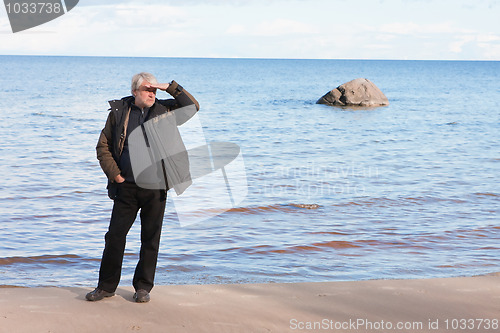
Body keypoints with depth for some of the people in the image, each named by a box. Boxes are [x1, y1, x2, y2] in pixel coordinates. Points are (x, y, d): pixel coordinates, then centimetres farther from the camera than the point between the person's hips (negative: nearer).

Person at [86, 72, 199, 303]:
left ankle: (143, 287, 18)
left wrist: (171, 87, -6)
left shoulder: (163, 110, 6)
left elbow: (193, 107, 2)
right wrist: (114, 174, -2)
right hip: (126, 187, 0)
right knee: (115, 235, 2)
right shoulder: (118, 112, 4)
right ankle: (106, 286, 16)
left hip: (155, 187, 0)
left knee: (150, 238, 6)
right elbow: (103, 146, 8)